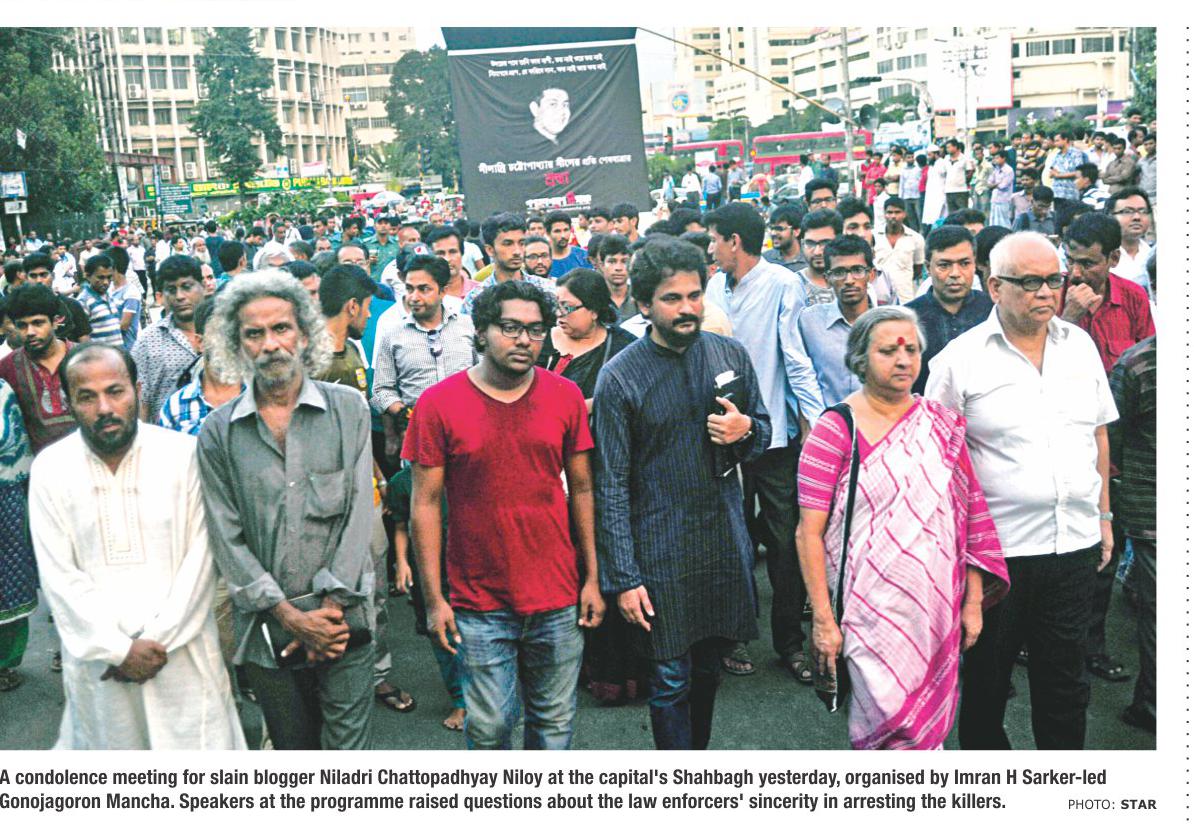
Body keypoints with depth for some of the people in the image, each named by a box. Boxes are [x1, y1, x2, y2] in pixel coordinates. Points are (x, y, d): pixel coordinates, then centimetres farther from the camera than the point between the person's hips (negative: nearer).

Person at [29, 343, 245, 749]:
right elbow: (59, 577, -3)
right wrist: (119, 648, -10)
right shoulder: (49, 469, -1)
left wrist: (160, 639, -10)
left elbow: (200, 559, -5)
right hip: (98, 654, 1)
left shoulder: (185, 454, -6)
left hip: (181, 648, -1)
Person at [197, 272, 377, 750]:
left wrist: (330, 608, -10)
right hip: (266, 632, 2)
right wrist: (291, 616, -10)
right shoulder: (218, 432, 1)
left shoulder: (348, 409, 0)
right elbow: (227, 539, -2)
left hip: (343, 622, -1)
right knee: (293, 746, 17)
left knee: (348, 747, 2)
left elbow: (359, 515, -4)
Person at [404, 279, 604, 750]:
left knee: (555, 720, 13)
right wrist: (434, 598, -6)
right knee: (489, 726, 6)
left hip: (558, 597, 2)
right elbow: (425, 503, -4)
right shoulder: (439, 403, -7)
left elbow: (582, 490, 7)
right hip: (479, 604, -2)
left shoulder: (565, 397, 1)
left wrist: (591, 578, 5)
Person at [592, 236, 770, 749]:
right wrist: (623, 578, -13)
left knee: (709, 667, 19)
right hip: (660, 550, -4)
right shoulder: (620, 377, -11)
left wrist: (745, 432, -12)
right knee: (672, 679, 4)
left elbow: (764, 431, 14)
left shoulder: (730, 355, 1)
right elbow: (611, 486, -10)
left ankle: (698, 759, 40)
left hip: (726, 541, 4)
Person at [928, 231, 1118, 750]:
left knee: (1065, 678, 15)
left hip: (1074, 542, 4)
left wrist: (1103, 514, 16)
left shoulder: (1080, 345, 7)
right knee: (986, 677, 11)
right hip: (996, 547, -4)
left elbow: (1097, 435, 16)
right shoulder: (960, 359, -7)